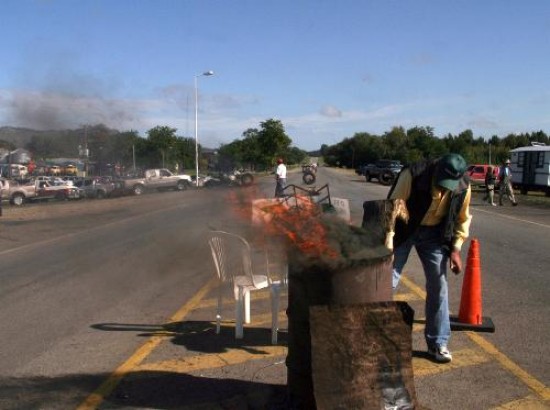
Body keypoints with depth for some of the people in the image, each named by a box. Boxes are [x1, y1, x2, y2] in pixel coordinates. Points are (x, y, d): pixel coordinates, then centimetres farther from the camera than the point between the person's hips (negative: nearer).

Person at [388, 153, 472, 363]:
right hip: (404, 228, -3)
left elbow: (462, 218, 1)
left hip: (434, 233, 3)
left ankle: (438, 343, 15)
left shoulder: (463, 187, -17)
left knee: (438, 285, 2)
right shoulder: (413, 174, -30)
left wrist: (455, 248, -5)